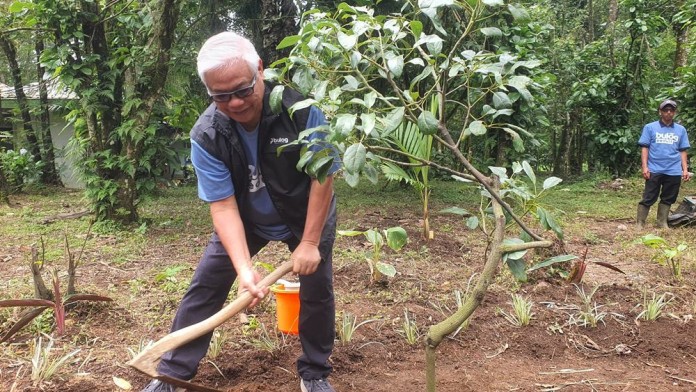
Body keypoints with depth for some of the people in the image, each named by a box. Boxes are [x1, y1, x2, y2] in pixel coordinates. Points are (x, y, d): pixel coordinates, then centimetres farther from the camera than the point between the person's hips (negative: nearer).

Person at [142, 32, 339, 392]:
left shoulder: (301, 108, -31)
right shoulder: (206, 135, -27)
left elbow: (323, 176, -23)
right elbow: (223, 205, -27)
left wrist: (309, 243, -23)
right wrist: (244, 267, -39)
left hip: (306, 215, -1)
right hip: (244, 219, 1)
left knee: (317, 288, -3)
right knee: (204, 286, -2)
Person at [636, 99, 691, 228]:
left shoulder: (681, 130, 10)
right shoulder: (650, 127, 2)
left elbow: (682, 151, 11)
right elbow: (644, 148, -1)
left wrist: (685, 169, 4)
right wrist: (644, 167, -8)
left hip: (674, 171, 3)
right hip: (654, 170, -3)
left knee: (667, 199, 10)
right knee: (648, 198, -2)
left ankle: (662, 223, 20)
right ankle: (639, 223, 2)